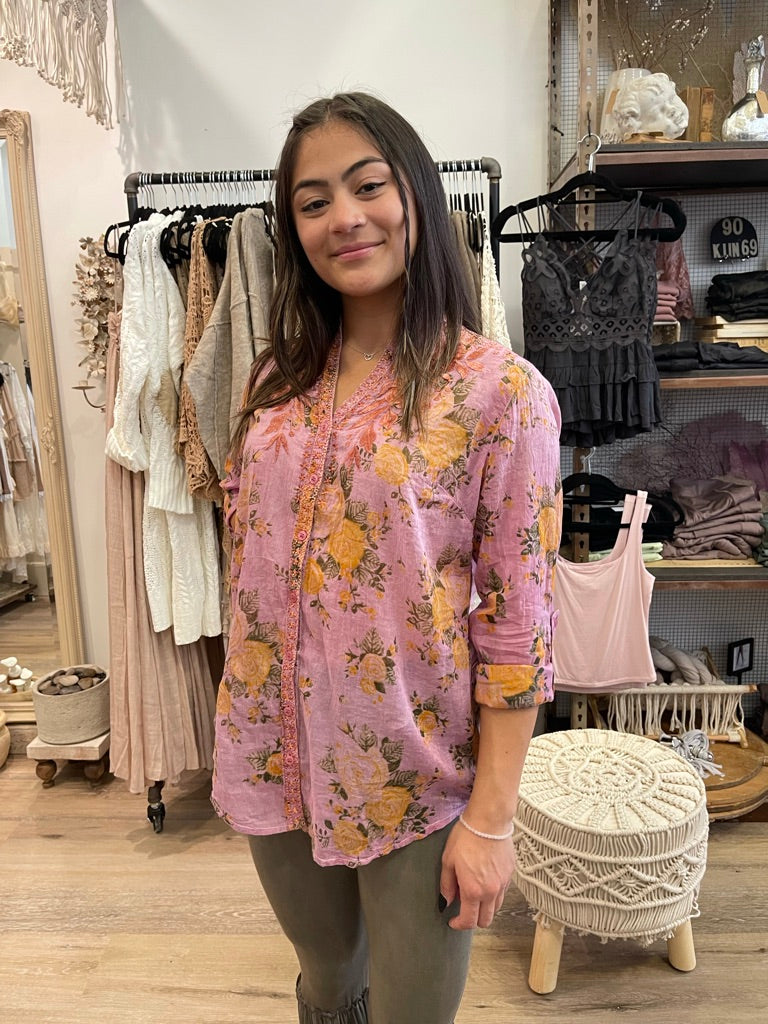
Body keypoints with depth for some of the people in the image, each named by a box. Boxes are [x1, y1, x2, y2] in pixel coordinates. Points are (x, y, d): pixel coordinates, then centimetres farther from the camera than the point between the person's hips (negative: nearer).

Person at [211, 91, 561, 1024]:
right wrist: (241, 731, 10)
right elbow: (249, 564, 7)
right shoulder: (278, 379, 1)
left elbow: (517, 627, -14)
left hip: (418, 778, -4)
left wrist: (490, 820, -11)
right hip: (277, 759, 5)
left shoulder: (501, 391, -15)